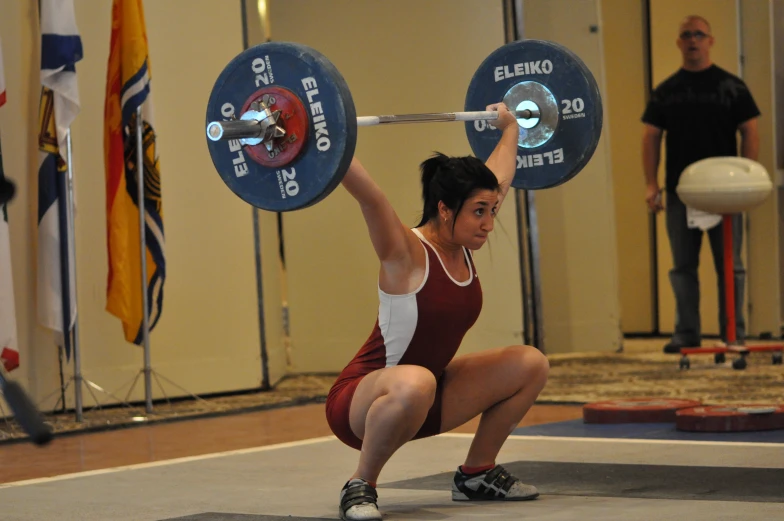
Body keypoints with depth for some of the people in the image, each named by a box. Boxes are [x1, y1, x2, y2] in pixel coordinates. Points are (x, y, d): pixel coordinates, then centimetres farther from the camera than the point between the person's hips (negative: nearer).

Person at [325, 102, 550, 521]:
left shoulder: (463, 245, 0)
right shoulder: (406, 255, -22)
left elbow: (499, 176, 15)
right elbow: (368, 196, -39)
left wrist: (510, 128, 26)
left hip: (418, 400, 8)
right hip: (361, 405, -8)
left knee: (531, 365, 5)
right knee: (414, 383, -43)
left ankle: (476, 474, 16)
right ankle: (359, 487, -19)